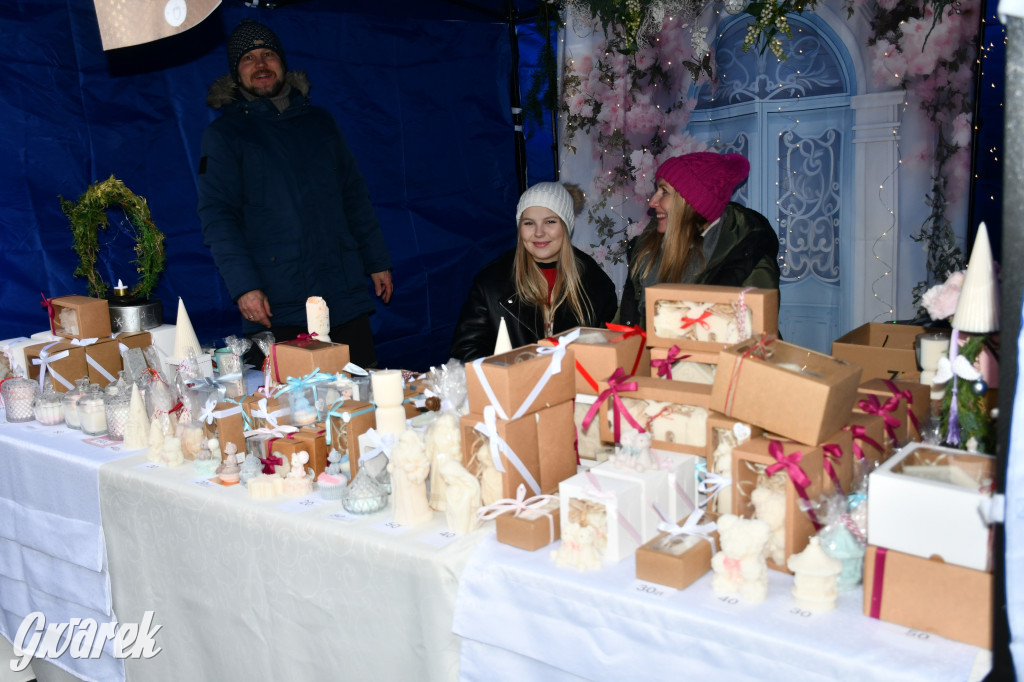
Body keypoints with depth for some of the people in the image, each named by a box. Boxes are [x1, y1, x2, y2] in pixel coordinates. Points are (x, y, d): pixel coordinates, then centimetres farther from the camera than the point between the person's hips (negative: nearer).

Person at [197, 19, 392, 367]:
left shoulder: (319, 121, 16)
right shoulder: (223, 134, 4)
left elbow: (354, 196, 19)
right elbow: (217, 217, -5)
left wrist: (378, 261, 14)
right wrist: (243, 286, -17)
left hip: (345, 296, 4)